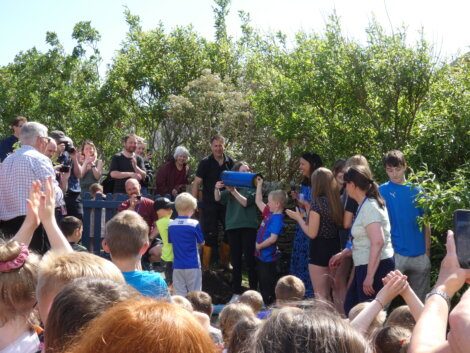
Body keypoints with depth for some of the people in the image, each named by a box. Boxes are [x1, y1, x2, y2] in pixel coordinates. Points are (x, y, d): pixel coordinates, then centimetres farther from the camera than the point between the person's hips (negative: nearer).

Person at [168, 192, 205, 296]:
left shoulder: (171, 225, -2)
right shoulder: (194, 224, -11)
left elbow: (170, 241, 11)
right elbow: (201, 243, -1)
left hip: (177, 265, 3)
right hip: (192, 264, -3)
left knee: (180, 294, 8)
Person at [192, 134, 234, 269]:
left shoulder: (230, 162, 2)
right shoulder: (205, 163, -6)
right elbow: (197, 183, -8)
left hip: (227, 203, 4)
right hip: (210, 205, -4)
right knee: (210, 235, -1)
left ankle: (224, 261, 26)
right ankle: (205, 266, 8)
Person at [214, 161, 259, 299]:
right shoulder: (230, 188, 10)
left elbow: (246, 202, -12)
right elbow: (218, 198, -2)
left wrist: (233, 191, -21)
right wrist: (217, 188, -21)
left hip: (248, 227, -3)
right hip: (232, 227, 3)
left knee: (250, 259, -2)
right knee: (235, 261, 8)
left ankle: (253, 291, 5)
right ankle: (236, 292, 14)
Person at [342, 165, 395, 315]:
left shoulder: (369, 207, -17)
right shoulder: (365, 205, 12)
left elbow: (378, 242, -26)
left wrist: (369, 276, -27)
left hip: (376, 267, -10)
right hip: (366, 266, 10)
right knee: (350, 307, 17)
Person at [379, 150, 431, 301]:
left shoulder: (416, 190, 7)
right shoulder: (382, 191, -1)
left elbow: (425, 223, 10)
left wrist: (427, 251, 4)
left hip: (420, 254, 3)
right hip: (395, 254, -3)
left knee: (420, 300, 11)